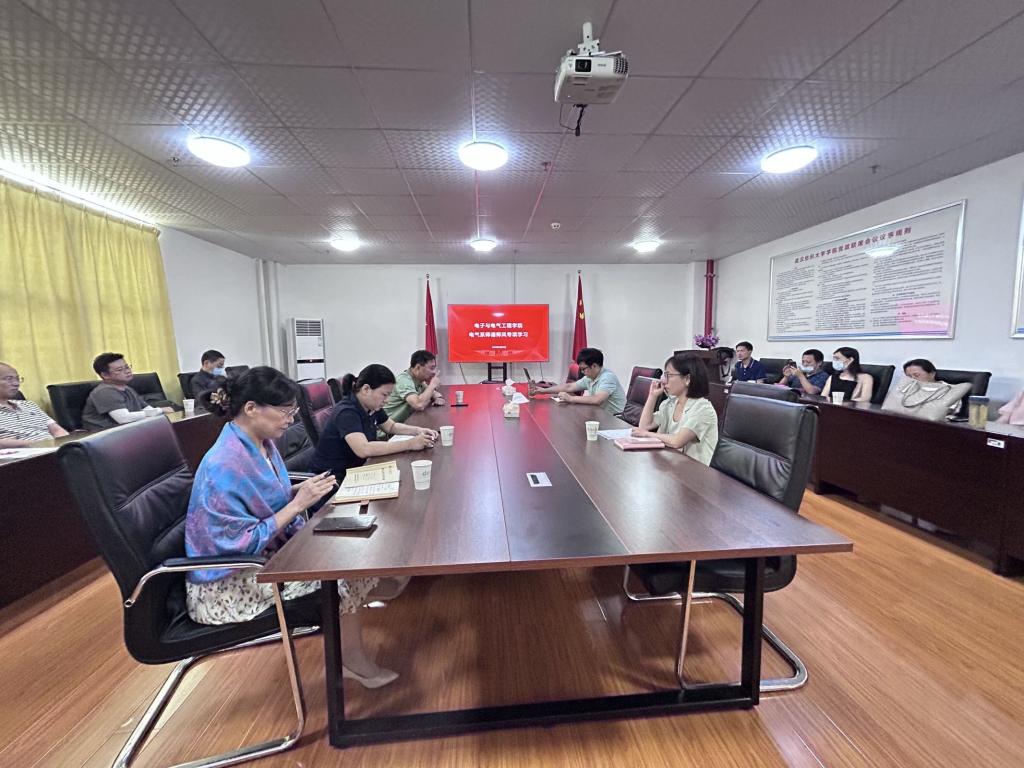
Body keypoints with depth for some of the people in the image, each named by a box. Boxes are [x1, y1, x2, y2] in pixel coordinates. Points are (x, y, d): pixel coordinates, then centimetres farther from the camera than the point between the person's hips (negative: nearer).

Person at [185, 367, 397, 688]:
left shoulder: (261, 443, -3)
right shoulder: (224, 467, -28)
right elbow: (241, 546, -25)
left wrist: (301, 491, -7)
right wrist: (297, 504, -25)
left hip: (266, 551, 8)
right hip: (226, 584, -8)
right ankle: (353, 661, 13)